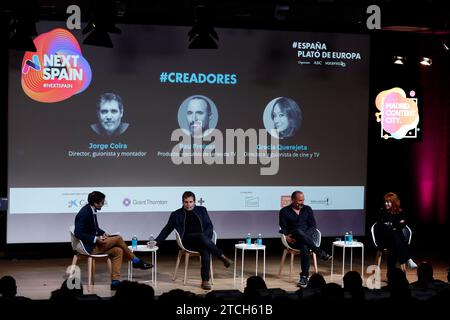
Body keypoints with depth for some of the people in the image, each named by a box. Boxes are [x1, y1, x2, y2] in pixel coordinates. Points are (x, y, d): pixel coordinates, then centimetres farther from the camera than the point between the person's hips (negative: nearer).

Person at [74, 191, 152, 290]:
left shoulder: (91, 211, 7)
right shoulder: (84, 213, -20)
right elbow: (78, 233, -25)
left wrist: (103, 233, 2)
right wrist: (95, 239, -26)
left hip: (94, 243, 9)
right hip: (89, 247, -9)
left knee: (118, 251, -3)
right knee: (118, 239, -12)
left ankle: (115, 281, -6)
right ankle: (136, 261, 5)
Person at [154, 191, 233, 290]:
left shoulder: (202, 210, 16)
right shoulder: (176, 215, 12)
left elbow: (210, 226, 13)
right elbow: (167, 230, 16)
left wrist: (206, 236, -7)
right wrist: (156, 241, 4)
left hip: (203, 239, 2)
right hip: (187, 242, -1)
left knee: (205, 251, -35)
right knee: (202, 236, -36)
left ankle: (205, 281, -33)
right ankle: (222, 257, -31)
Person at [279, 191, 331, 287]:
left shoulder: (307, 209, 13)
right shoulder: (284, 211, 8)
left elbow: (313, 226, 7)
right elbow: (282, 228, 5)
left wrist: (304, 235, -11)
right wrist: (286, 236, -16)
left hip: (306, 237, 2)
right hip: (293, 240, -1)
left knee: (304, 247, -37)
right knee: (298, 231, -39)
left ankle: (304, 276, -39)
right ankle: (320, 252, -40)